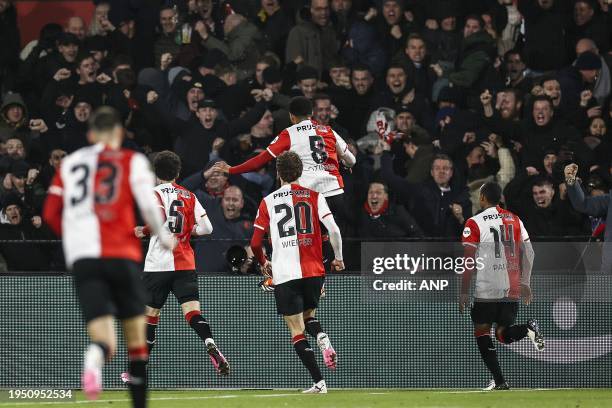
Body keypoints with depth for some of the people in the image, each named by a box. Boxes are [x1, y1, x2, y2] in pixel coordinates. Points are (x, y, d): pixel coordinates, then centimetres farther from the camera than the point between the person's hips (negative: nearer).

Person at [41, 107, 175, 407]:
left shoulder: (70, 163, 17)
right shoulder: (131, 161, 7)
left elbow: (51, 214, 16)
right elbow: (148, 205, -5)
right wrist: (163, 236, 12)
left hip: (81, 258, 2)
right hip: (121, 255, -2)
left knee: (104, 340, -5)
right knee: (136, 340, 12)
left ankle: (96, 356, -42)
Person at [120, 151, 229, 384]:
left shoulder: (153, 193, -3)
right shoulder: (188, 196, 10)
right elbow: (206, 227, 4)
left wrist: (142, 231, -3)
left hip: (158, 264, -3)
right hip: (185, 264, 3)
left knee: (150, 314, 9)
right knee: (192, 311, -7)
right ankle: (211, 346, -35)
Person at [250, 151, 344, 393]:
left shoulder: (268, 201, 4)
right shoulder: (314, 196, 5)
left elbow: (255, 243, 3)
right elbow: (333, 230, -6)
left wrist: (264, 263, 23)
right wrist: (338, 258, 10)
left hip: (285, 274, -2)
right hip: (313, 271, 2)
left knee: (297, 331, 3)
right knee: (308, 316, 24)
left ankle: (318, 382, -8)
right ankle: (323, 340, -10)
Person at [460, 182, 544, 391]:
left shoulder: (475, 223, -5)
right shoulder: (514, 220, 11)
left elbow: (469, 261, -8)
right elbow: (528, 253, 8)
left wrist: (464, 293, -4)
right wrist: (525, 283, 15)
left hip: (487, 289, -5)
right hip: (513, 290, 5)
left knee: (482, 333, 7)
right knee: (503, 334, 13)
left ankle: (499, 381, -4)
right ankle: (528, 328, -19)